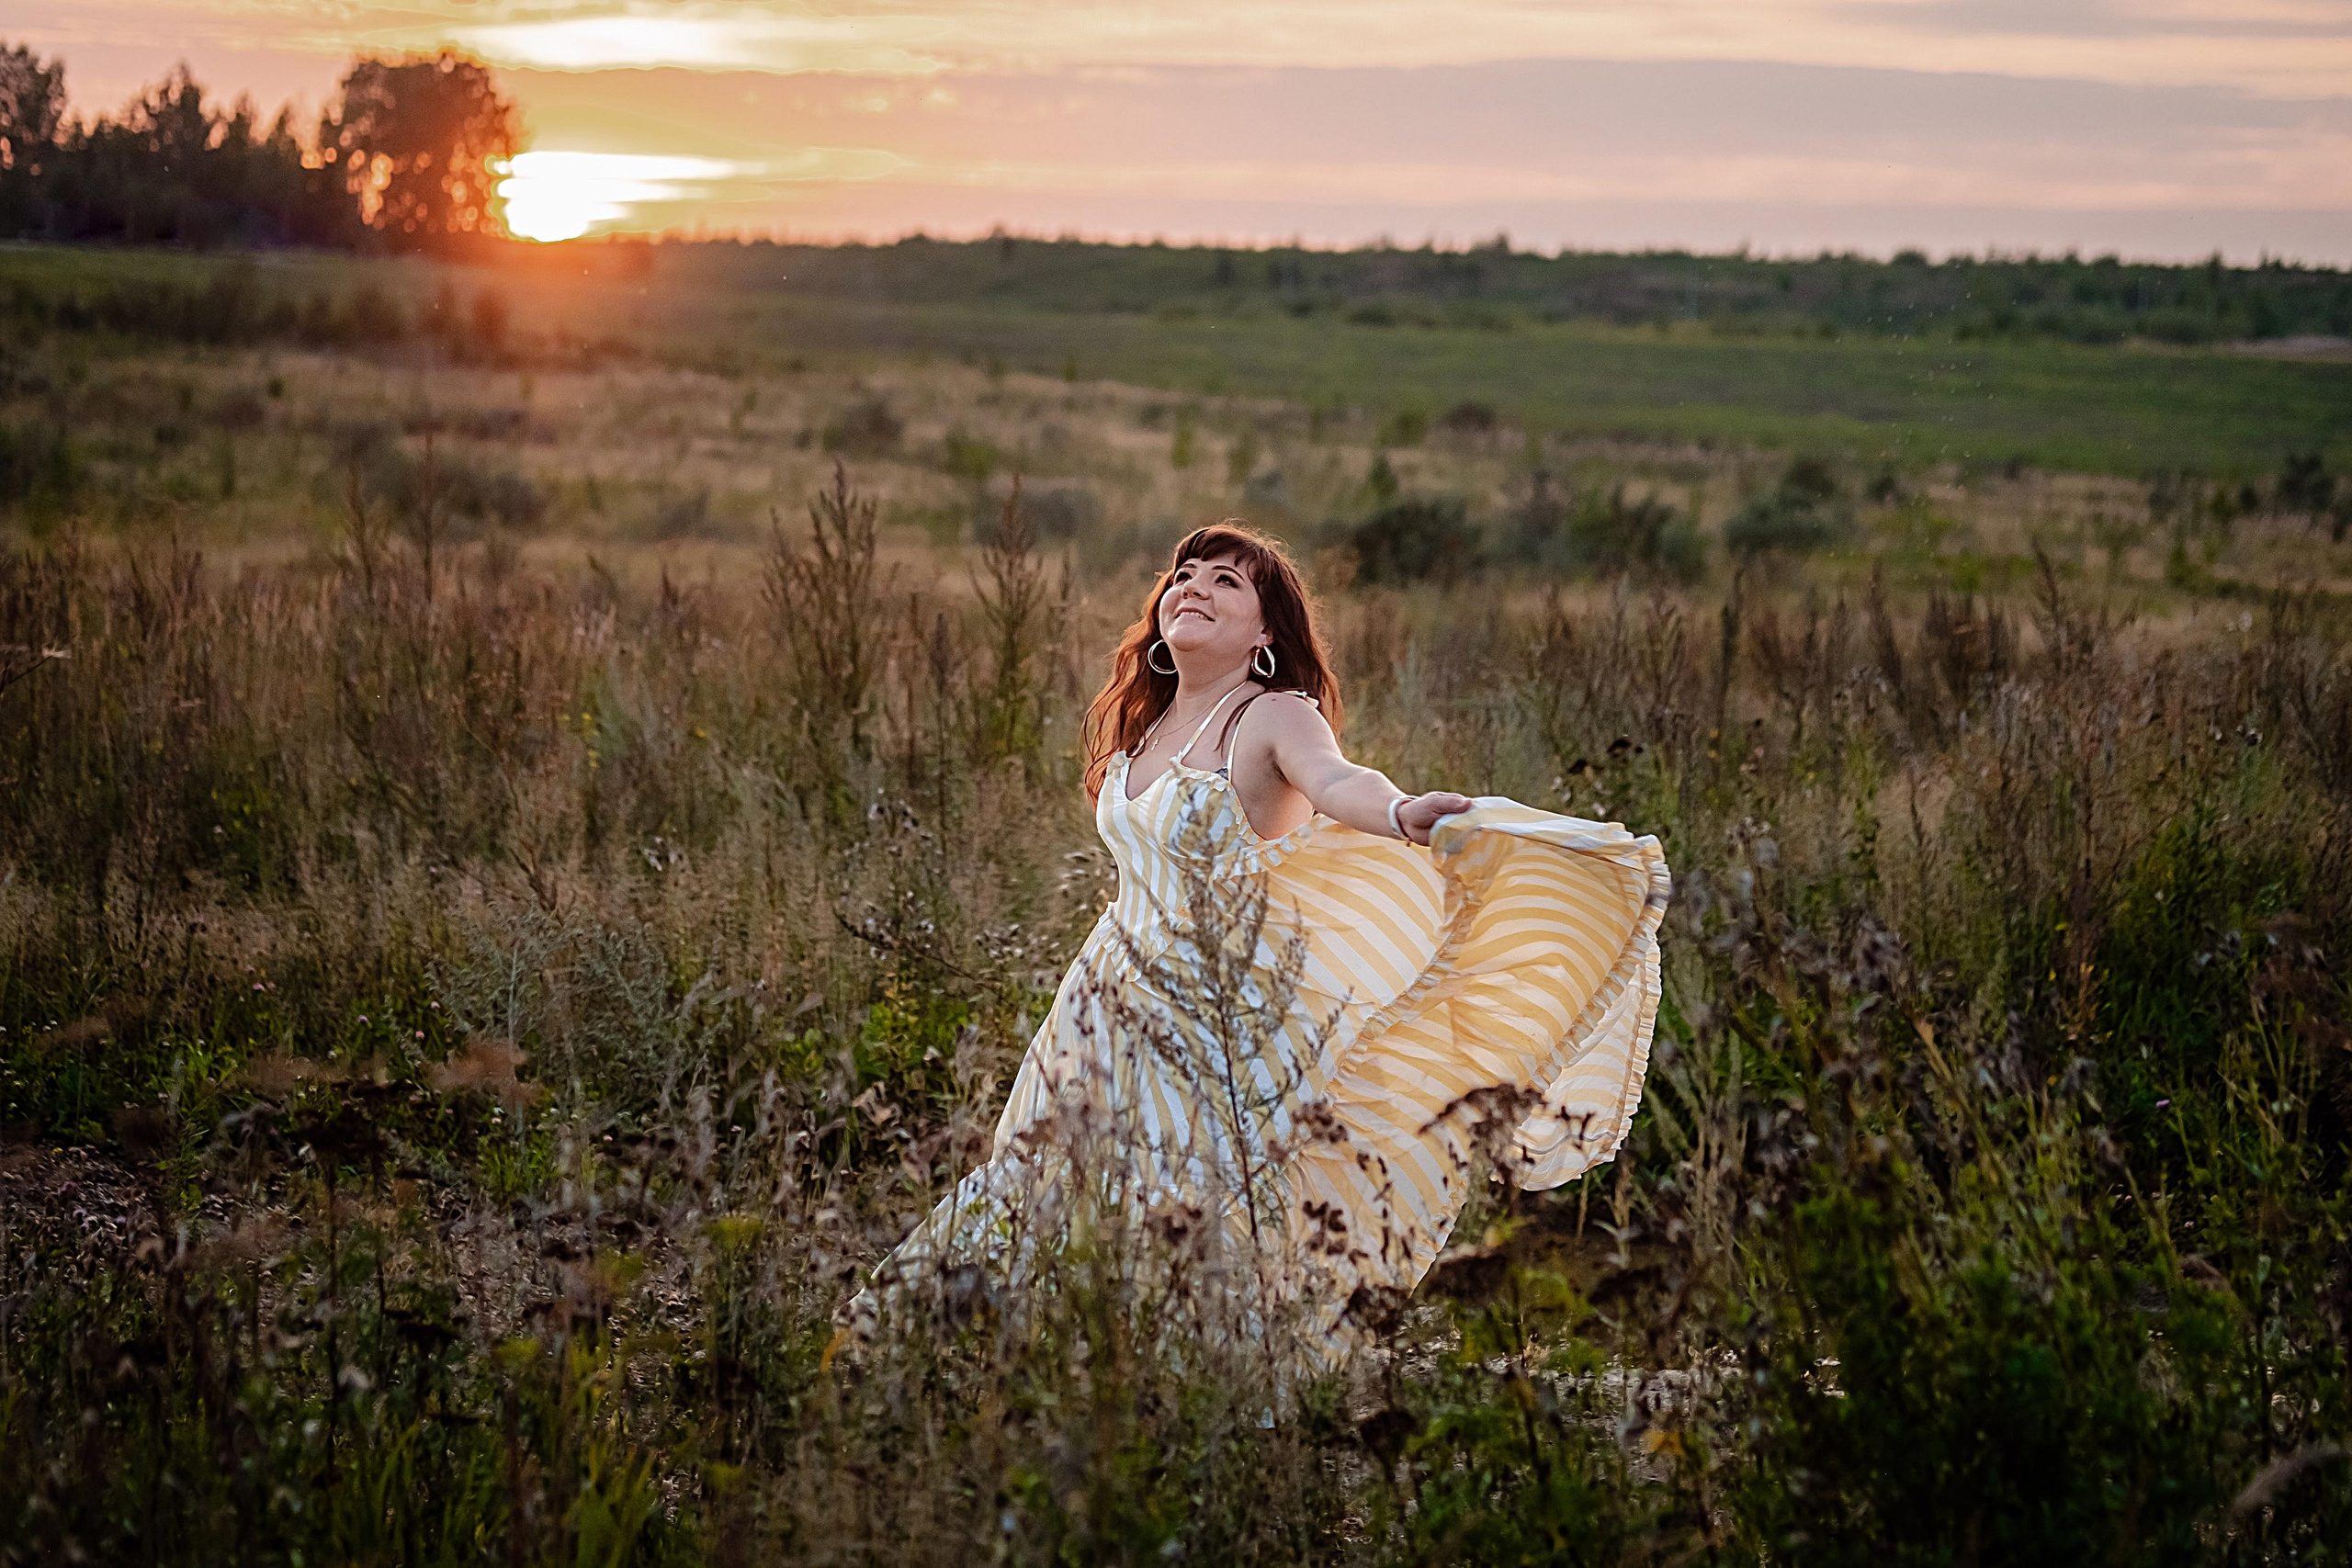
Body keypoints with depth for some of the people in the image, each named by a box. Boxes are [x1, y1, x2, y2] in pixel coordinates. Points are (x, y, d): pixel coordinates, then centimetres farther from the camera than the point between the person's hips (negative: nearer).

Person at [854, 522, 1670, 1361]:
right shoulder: (1141, 728, 10)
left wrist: (1401, 812, -56)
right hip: (1118, 1006, 7)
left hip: (1222, 1017, -7)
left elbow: (1336, 781, -34)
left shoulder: (1274, 717, -12)